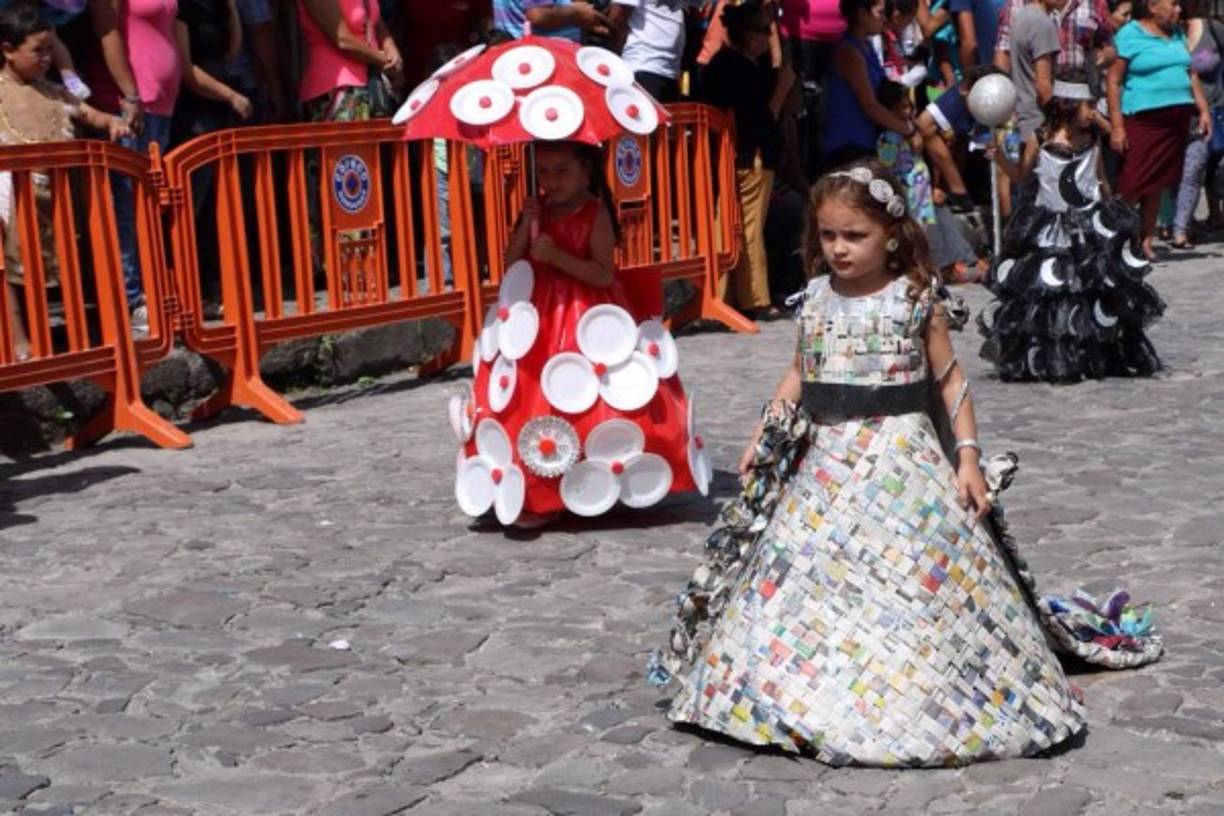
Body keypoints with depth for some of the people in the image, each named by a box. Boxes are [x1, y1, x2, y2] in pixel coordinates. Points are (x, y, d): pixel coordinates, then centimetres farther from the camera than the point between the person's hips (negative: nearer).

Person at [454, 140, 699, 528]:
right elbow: (511, 266, 5)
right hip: (538, 321, 5)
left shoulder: (595, 213, -8)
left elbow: (604, 275, -14)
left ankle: (588, 488, 4)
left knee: (585, 407, -6)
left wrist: (556, 255, -21)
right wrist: (526, 226, -8)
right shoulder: (537, 210, 8)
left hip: (586, 322, -5)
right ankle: (537, 494, 10)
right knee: (534, 404, 3)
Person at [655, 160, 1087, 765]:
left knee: (909, 576, -6)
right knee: (808, 576, 3)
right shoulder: (815, 300, 7)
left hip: (900, 461, -4)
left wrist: (968, 455, -7)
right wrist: (762, 440, 13)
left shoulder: (917, 300, -5)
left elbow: (951, 379, 0)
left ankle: (912, 698, 6)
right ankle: (809, 697, 15)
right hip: (824, 461, 4)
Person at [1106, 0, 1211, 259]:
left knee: (1157, 186, 9)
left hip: (1177, 121, 6)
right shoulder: (1129, 35, -5)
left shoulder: (1177, 34, 16)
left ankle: (1146, 241, 16)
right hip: (1143, 120, -6)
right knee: (1131, 187, -9)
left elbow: (1191, 75, 21)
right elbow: (1113, 81, -9)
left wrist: (1204, 110, 12)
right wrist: (1116, 126, -15)